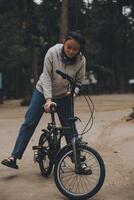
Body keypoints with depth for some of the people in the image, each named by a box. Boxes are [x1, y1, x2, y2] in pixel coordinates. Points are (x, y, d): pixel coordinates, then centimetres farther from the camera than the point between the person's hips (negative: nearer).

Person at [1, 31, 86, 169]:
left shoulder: (81, 60, -18)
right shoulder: (53, 52, -24)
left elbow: (79, 81, -5)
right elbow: (46, 77, -22)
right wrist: (48, 99, -28)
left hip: (64, 96, 1)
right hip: (44, 91, -1)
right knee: (29, 123, -5)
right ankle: (14, 157, 0)